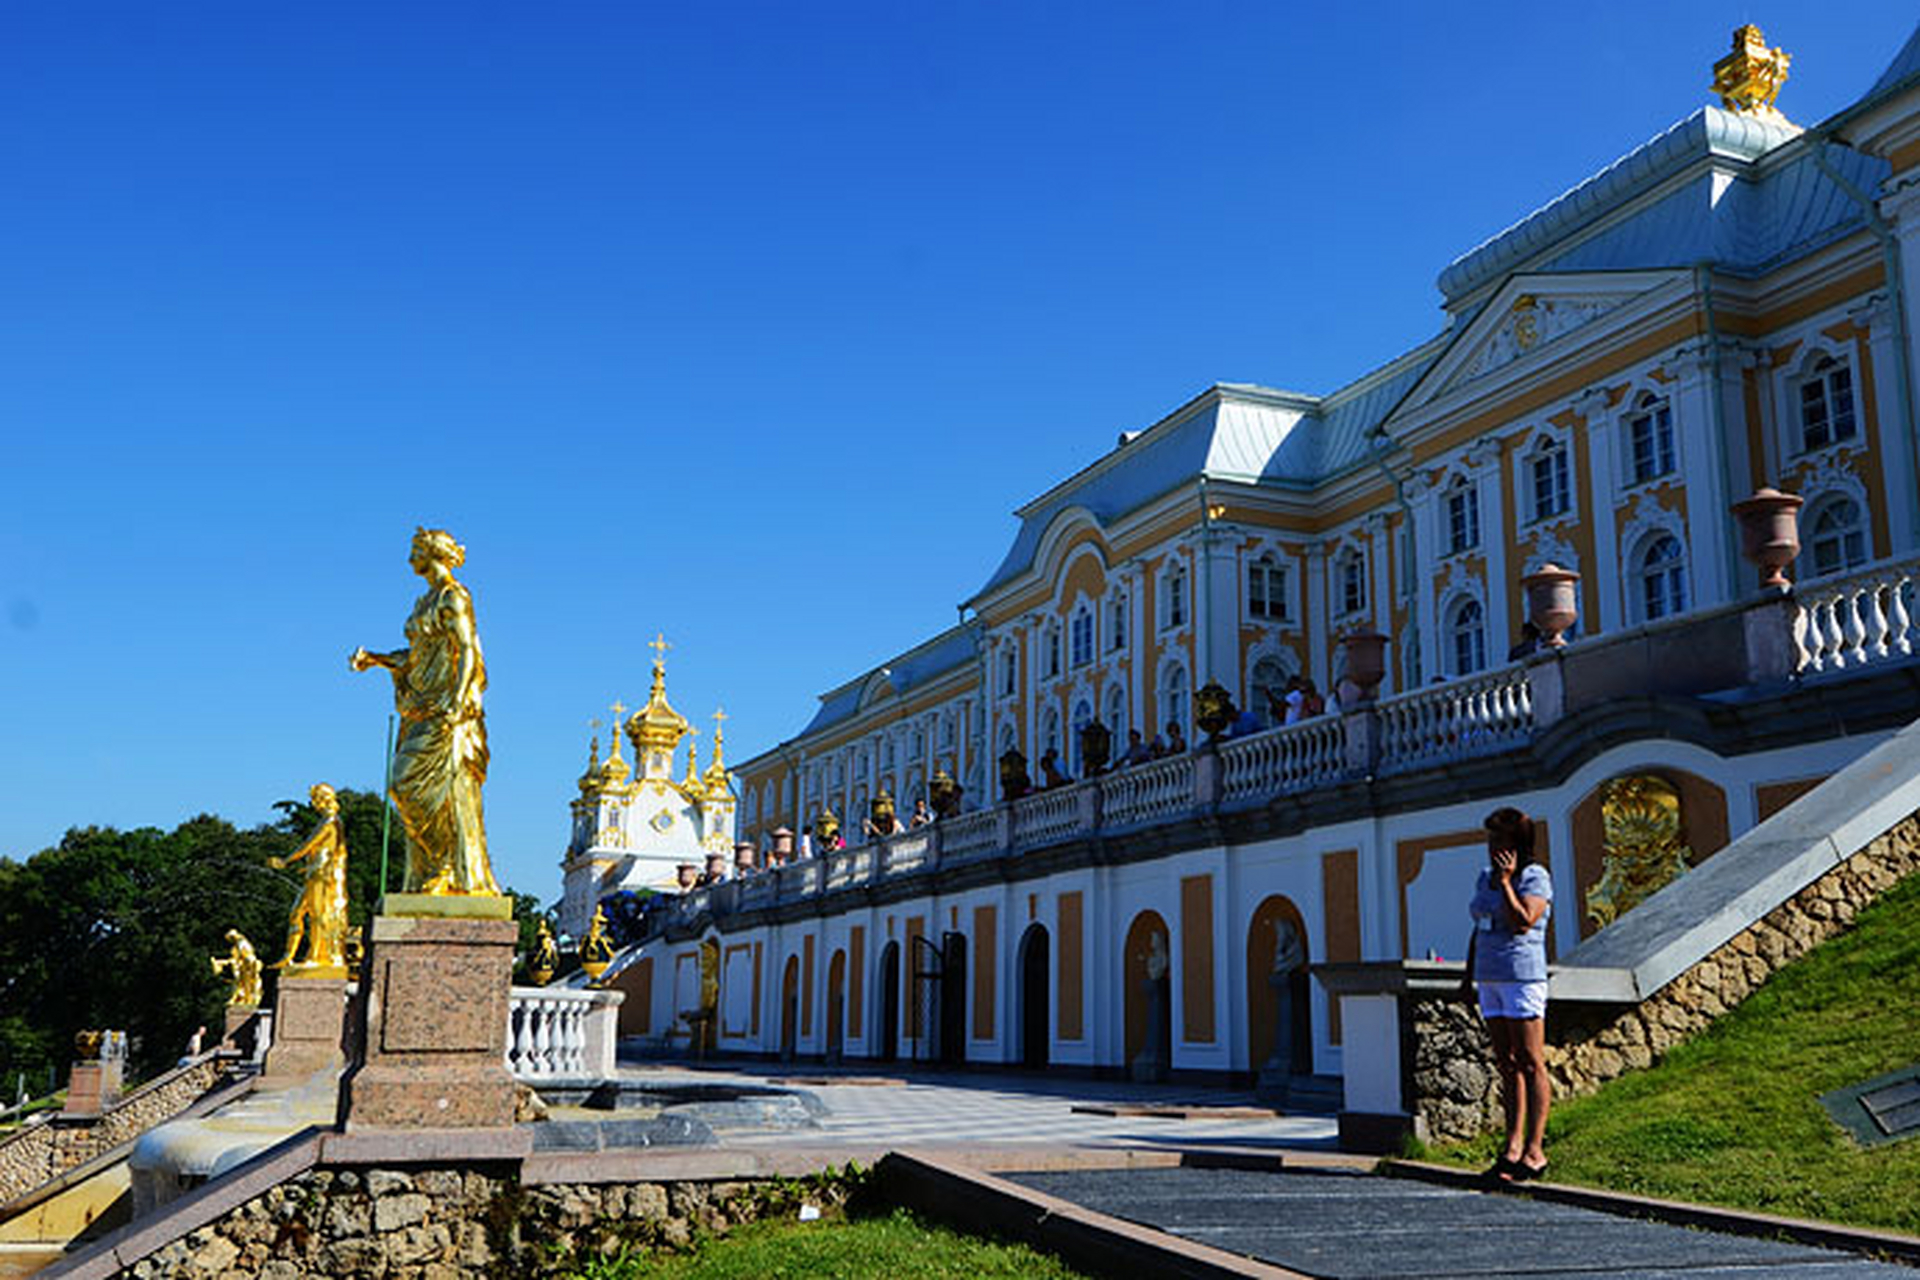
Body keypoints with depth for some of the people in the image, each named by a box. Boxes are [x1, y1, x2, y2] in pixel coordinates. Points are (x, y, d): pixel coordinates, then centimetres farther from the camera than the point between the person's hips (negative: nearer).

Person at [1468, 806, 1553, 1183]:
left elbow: (1522, 922, -21)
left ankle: (1534, 1151, -4)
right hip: (1490, 978, 8)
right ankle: (1513, 1145, 9)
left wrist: (1506, 881, -16)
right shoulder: (1485, 878, 15)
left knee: (1530, 1064, -5)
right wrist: (1470, 975, 18)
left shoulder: (1536, 878, -7)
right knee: (1506, 1063, 7)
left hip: (1523, 976, -7)